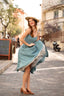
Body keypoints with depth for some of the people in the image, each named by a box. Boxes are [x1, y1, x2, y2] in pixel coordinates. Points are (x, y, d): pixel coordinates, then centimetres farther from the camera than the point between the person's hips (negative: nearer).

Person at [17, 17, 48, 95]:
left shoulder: (36, 32, 6)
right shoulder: (29, 30, -16)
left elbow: (37, 42, 18)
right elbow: (21, 39, -25)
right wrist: (28, 44, -15)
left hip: (30, 52, 7)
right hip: (24, 51, -7)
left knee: (29, 70, 5)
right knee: (27, 69, -13)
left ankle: (28, 88, 8)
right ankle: (23, 87, -3)